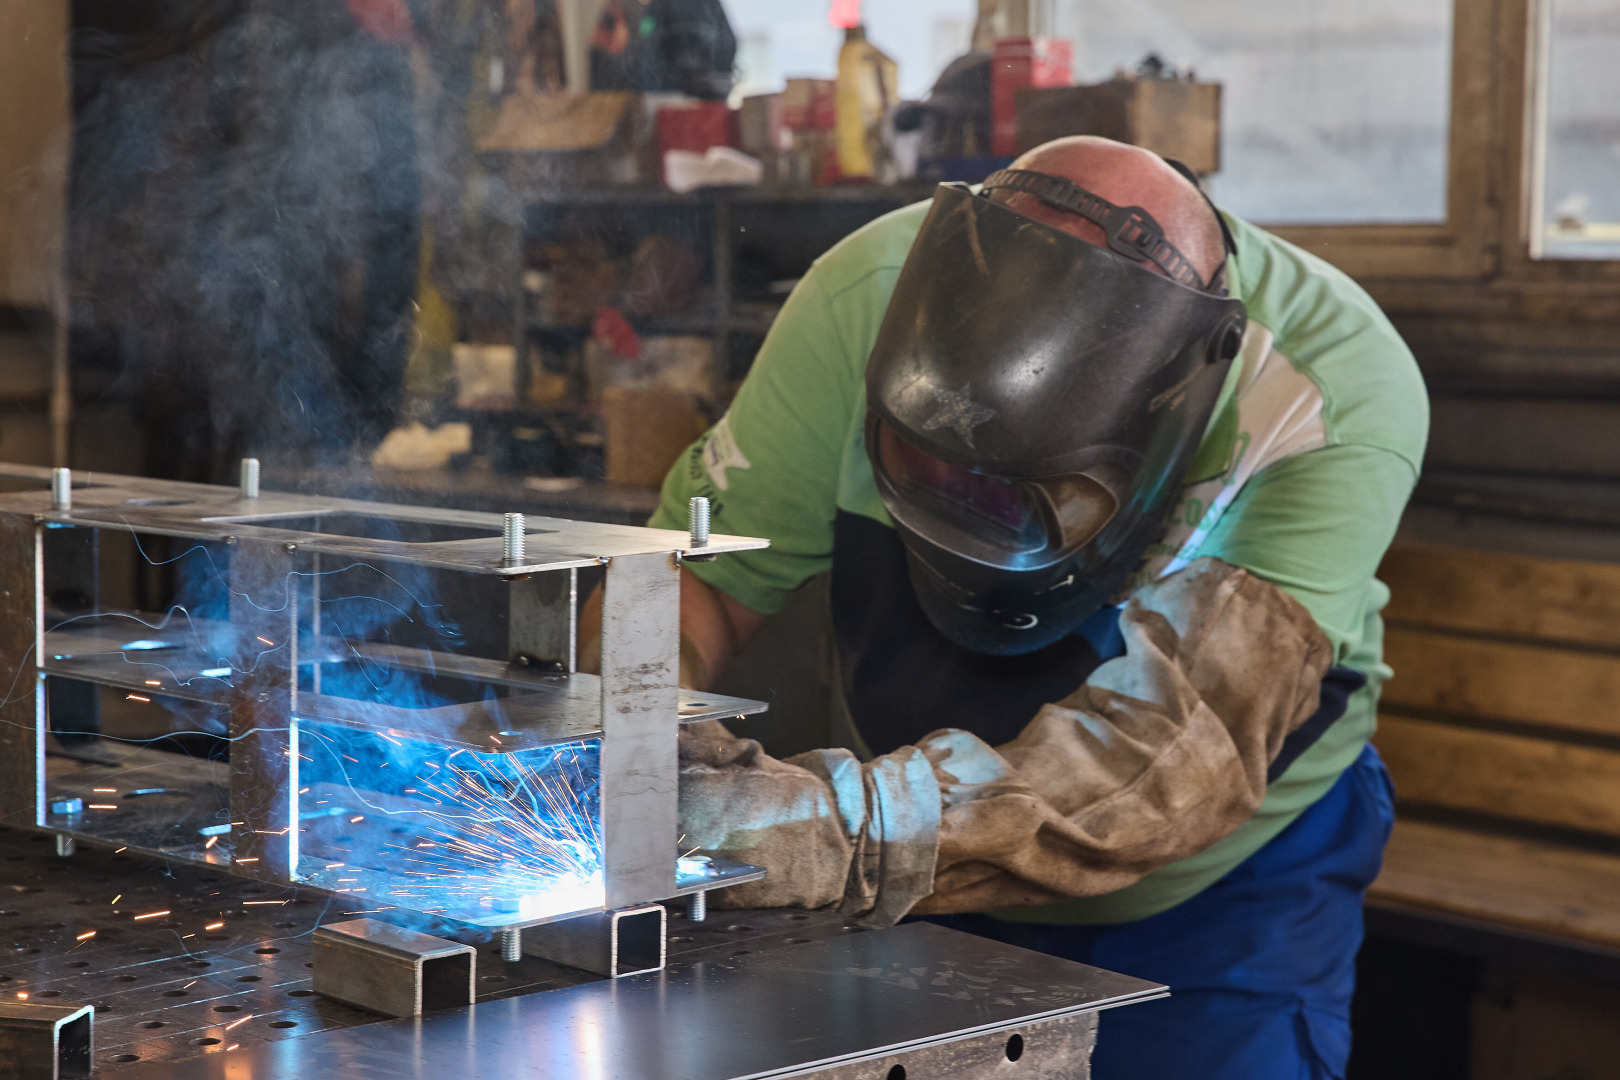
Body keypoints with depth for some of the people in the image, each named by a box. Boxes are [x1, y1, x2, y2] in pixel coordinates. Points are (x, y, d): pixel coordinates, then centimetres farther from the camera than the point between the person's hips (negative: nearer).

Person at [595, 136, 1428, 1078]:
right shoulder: (876, 295, -26)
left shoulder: (1339, 398, -34)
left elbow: (1180, 757, -43)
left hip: (1221, 891, -2)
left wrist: (843, 828, -57)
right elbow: (698, 571, -17)